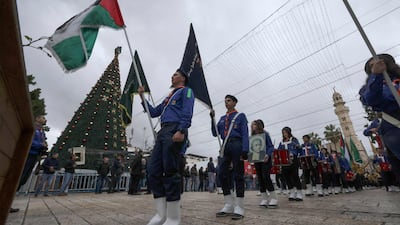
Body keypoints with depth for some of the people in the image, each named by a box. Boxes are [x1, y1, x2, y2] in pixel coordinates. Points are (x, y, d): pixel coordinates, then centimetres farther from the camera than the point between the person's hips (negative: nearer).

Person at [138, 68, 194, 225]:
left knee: (170, 172, -10)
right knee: (154, 172, 2)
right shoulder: (169, 97, 33)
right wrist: (142, 97, 26)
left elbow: (187, 113, -7)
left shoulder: (186, 91, 10)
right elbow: (153, 112, 32)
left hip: (175, 131, -8)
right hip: (163, 132, 8)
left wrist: (181, 131, -22)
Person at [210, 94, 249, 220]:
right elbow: (215, 133, 15)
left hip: (236, 145, -5)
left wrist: (245, 150, -13)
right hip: (225, 146, 5)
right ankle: (229, 206, 12)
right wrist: (212, 118, 5)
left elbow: (245, 134, -1)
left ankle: (239, 208, 7)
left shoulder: (240, 116, 8)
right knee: (222, 173, 0)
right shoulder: (222, 118, 22)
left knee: (238, 175, -2)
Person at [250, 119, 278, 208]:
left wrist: (267, 155, -23)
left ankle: (274, 198, 1)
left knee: (266, 177, -12)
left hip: (265, 159, -5)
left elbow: (271, 146, -7)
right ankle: (264, 199, 15)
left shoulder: (265, 134, -4)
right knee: (260, 179, 6)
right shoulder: (252, 136, 11)